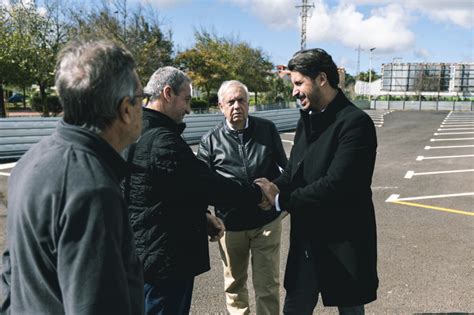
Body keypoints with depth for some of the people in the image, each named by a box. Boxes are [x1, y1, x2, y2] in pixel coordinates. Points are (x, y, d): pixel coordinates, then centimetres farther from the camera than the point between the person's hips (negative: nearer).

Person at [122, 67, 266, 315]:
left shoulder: (137, 134, 8)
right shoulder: (163, 140, -25)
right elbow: (209, 184, -21)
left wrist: (202, 216, 7)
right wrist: (257, 194, -8)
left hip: (144, 252, 10)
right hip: (166, 258, -10)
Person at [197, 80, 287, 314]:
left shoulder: (267, 130, -1)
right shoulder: (210, 140, -3)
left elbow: (283, 166, 9)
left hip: (267, 221, 0)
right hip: (230, 224, 1)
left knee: (268, 284, 10)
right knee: (234, 282, 18)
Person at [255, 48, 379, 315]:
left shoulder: (355, 122, -19)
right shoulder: (308, 120, 8)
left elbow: (336, 185, -26)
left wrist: (281, 199, -17)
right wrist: (275, 187, -12)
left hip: (343, 244, -6)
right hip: (306, 240, 7)